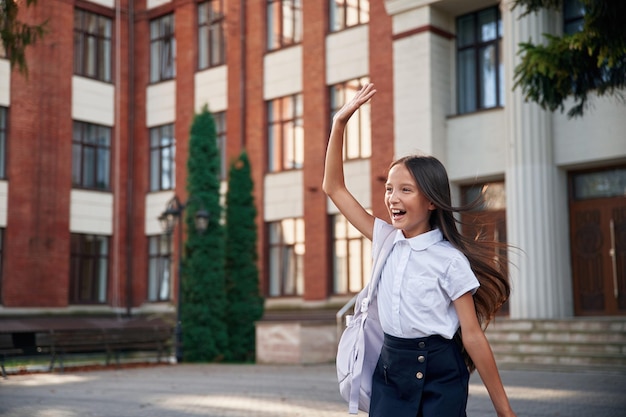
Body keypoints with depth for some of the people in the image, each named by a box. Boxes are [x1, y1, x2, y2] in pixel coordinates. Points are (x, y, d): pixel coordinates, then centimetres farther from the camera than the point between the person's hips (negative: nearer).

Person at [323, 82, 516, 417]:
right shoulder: (385, 240, 4)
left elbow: (472, 335, -8)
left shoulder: (451, 260, -9)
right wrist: (340, 123, -1)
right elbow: (334, 188, 6)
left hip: (440, 375, -4)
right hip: (389, 367, 4)